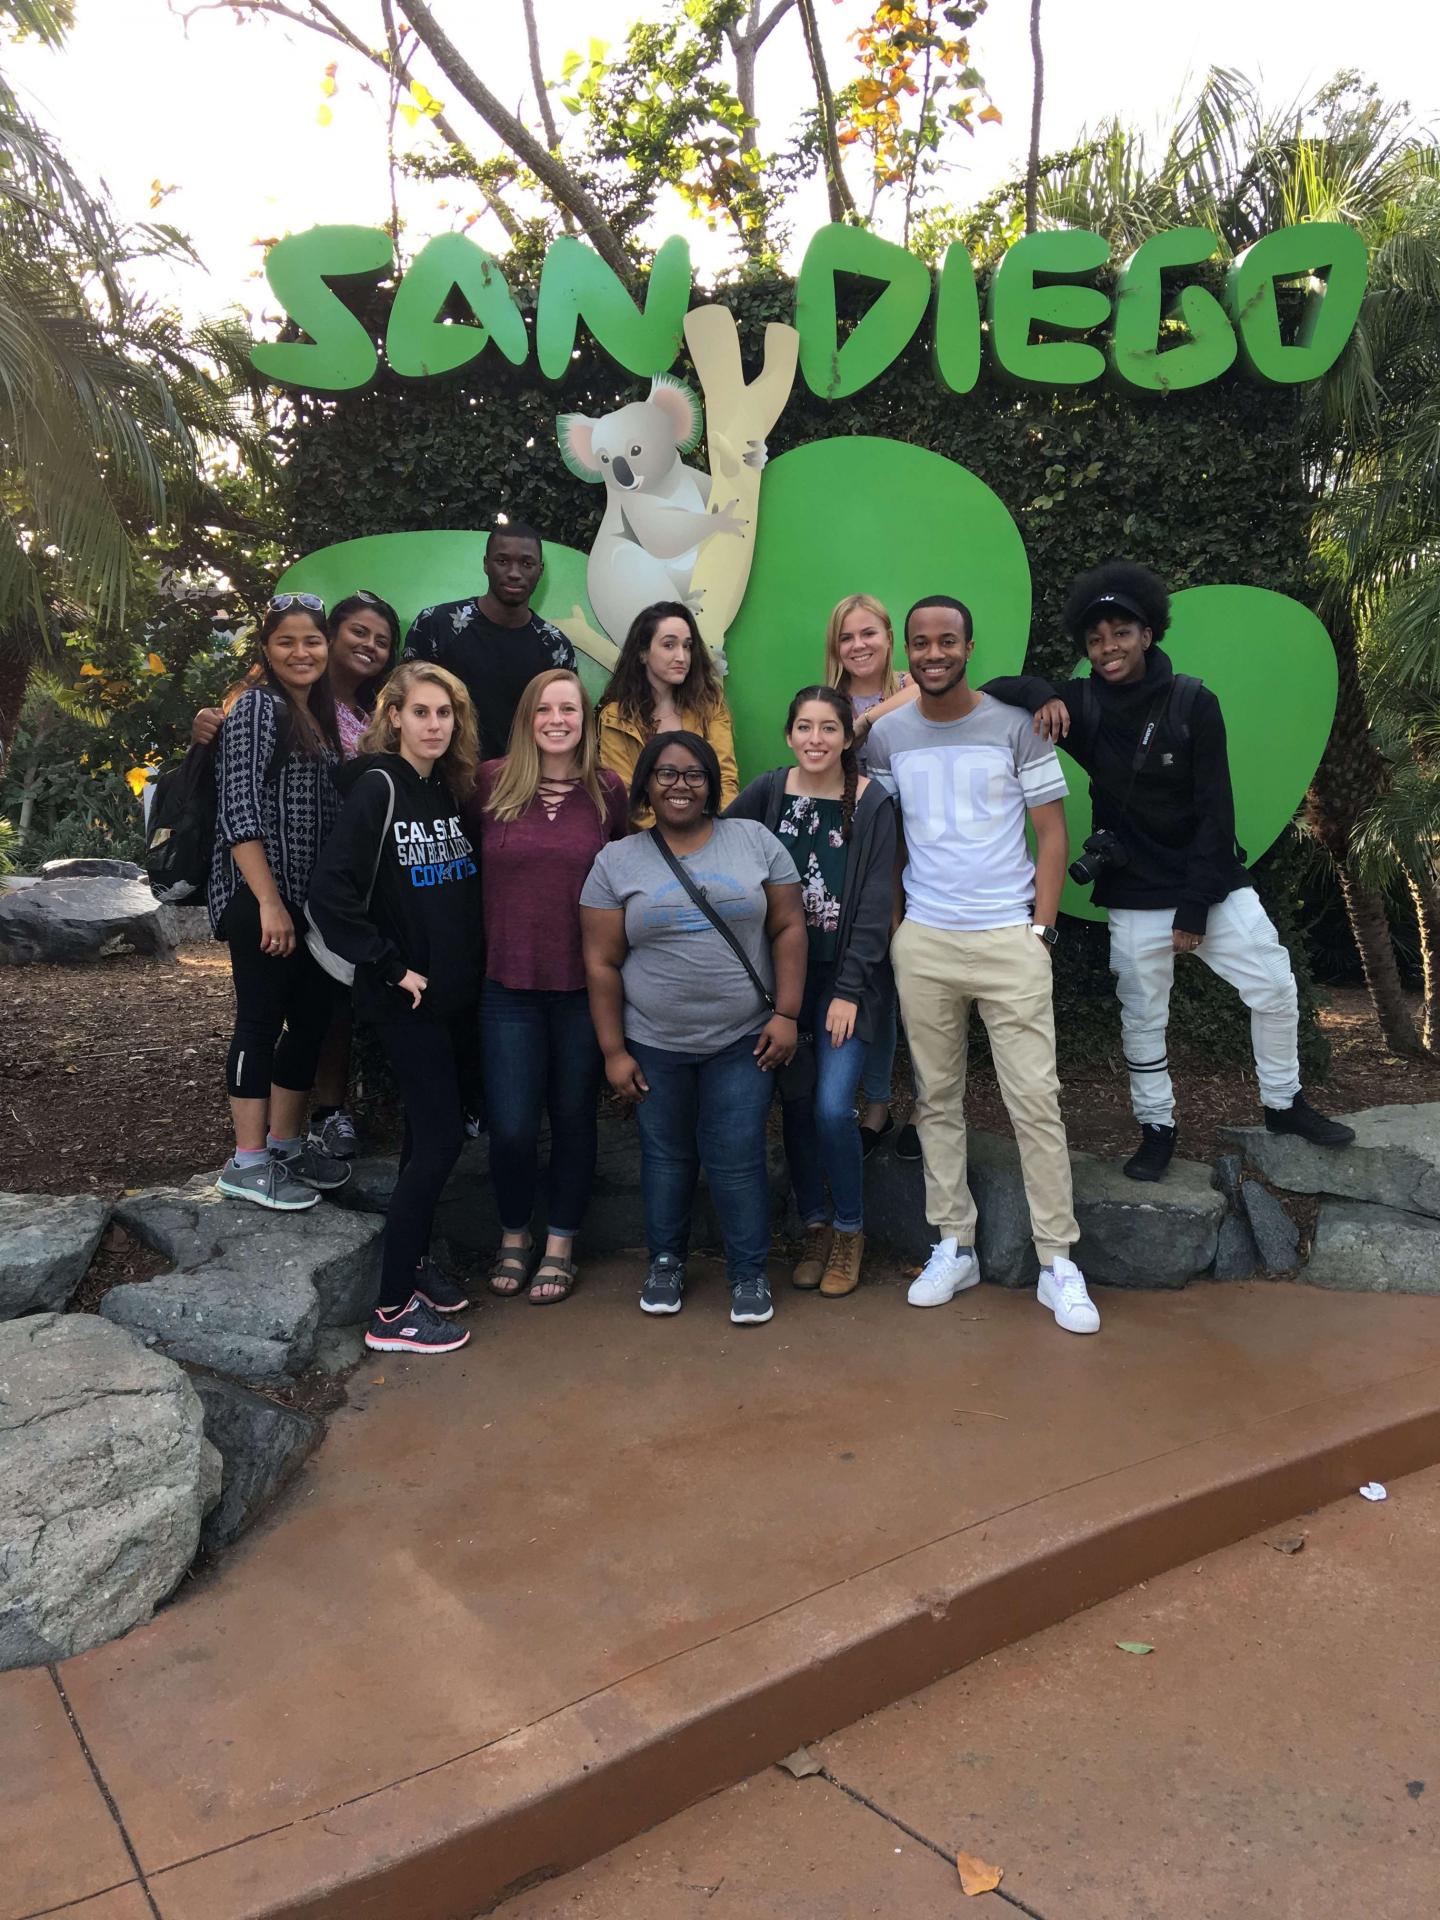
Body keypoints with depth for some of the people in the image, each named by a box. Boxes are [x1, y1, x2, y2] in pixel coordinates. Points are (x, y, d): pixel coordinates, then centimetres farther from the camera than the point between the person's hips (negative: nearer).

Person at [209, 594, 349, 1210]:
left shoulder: (319, 715, 17)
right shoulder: (258, 706, -7)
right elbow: (239, 807, -15)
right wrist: (269, 901, -20)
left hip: (310, 899, 8)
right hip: (260, 897, -8)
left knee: (313, 1018, 11)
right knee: (261, 1020, -3)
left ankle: (286, 1144, 24)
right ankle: (248, 1162, 7)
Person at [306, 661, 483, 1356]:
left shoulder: (451, 789, 9)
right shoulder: (377, 786, -13)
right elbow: (329, 892, -21)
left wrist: (470, 961, 5)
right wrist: (392, 967, -17)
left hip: (455, 989, 7)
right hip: (406, 997, -7)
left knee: (431, 1132, 15)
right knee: (440, 1137, -7)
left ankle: (413, 1260, 31)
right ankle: (393, 1311, 3)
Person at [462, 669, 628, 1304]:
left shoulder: (607, 792, 1)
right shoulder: (491, 783, -1)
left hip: (584, 983, 1)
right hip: (509, 983, 0)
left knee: (573, 1117, 11)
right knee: (510, 1126, 2)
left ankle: (560, 1245, 29)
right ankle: (513, 1237, 28)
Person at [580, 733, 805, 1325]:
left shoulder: (755, 840, 1)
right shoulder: (617, 861, 0)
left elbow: (788, 928, 1)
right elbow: (602, 963, 0)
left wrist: (786, 1014, -5)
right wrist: (613, 1051, -3)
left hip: (742, 1040, -1)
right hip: (654, 1044, 1)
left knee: (737, 1159, 2)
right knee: (666, 1155, 13)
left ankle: (749, 1272, 18)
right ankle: (665, 1262, 32)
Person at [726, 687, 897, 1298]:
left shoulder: (872, 803, -5)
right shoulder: (768, 791, 2)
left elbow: (874, 905, -7)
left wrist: (848, 991, -11)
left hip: (847, 977, -3)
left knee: (833, 1107, -11)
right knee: (795, 1103, 6)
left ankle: (849, 1230, 12)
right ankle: (813, 1225, 25)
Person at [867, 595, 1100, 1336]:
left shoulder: (1014, 725, 0)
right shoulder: (886, 736, 7)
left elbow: (1051, 831, 2)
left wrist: (1042, 927, -6)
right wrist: (893, 927, 4)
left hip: (1009, 939, -2)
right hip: (923, 942, 3)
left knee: (1035, 1101, -3)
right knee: (937, 1100, 8)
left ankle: (1058, 1263, 6)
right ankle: (953, 1247, 19)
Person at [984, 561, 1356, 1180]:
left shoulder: (1193, 703, -9)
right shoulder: (1082, 705, -4)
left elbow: (1214, 809, -10)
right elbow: (997, 689, -4)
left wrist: (1195, 904, -13)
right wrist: (1042, 695, -26)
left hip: (1211, 884, 0)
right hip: (1136, 896, 0)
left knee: (1275, 988, 4)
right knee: (1142, 1018, 7)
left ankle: (1284, 1103, 26)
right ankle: (1157, 1128, 24)